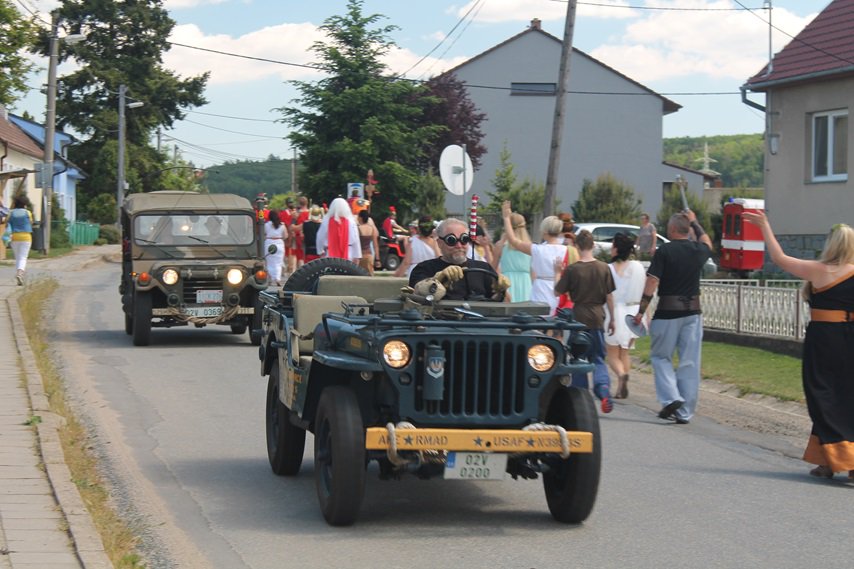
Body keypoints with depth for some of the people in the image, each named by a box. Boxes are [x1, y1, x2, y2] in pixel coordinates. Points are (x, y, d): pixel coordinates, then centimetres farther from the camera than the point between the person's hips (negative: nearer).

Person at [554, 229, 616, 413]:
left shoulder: (571, 269, -8)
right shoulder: (604, 268, -1)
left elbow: (557, 292, -1)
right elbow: (609, 296, 3)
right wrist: (612, 319, 12)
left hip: (578, 318, -2)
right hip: (597, 318, 2)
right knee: (598, 358, 9)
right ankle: (603, 389, -16)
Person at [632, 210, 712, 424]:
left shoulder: (664, 251, -8)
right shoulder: (698, 251, 5)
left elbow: (652, 282, -12)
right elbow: (707, 242, 31)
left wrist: (641, 311, -6)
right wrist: (694, 222, 41)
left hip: (668, 311, -4)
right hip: (693, 311, 4)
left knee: (660, 356, 11)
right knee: (690, 362, 6)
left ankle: (671, 397, -8)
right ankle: (685, 412, 7)